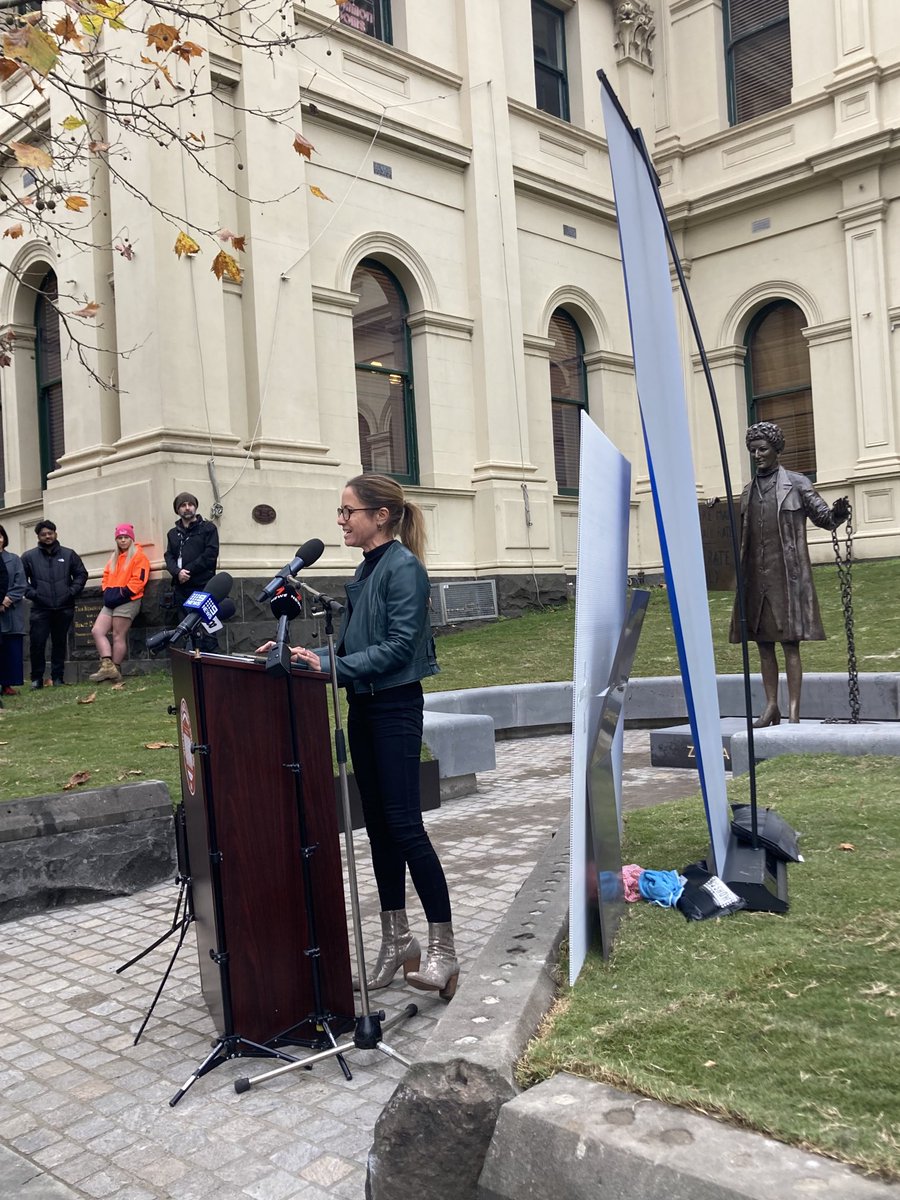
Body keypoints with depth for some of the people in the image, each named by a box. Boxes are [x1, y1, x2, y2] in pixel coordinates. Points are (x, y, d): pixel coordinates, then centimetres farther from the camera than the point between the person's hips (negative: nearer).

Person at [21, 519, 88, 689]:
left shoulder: (68, 554, 9)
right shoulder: (29, 557, 6)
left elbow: (81, 574, 12)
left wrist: (72, 591, -1)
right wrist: (31, 593, -5)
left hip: (64, 609, 1)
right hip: (40, 609, -1)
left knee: (60, 643, 7)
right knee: (37, 643, -8)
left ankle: (58, 677, 15)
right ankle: (37, 678, 4)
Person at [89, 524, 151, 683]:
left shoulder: (138, 556, -4)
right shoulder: (114, 557, 21)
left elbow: (138, 580, -13)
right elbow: (106, 576, 21)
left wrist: (122, 593, -15)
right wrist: (108, 592, 4)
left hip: (127, 601, -8)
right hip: (111, 602, 8)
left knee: (118, 636, -5)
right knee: (97, 631, -3)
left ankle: (115, 670, 1)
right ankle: (107, 666, -9)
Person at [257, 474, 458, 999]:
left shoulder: (404, 568, -12)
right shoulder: (365, 570, 13)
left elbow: (398, 647, -19)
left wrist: (331, 665, -24)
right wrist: (307, 654, 4)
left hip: (395, 706, -9)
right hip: (364, 707, 9)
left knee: (404, 826, -8)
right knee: (379, 826, 11)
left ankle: (443, 949, 0)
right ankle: (397, 940, 22)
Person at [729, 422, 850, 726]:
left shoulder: (796, 484, 1)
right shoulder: (748, 491, 15)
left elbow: (824, 518, -1)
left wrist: (839, 512, -21)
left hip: (787, 575, -5)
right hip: (756, 576, 5)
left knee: (790, 642, -5)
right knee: (763, 644, 7)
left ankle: (794, 710, -4)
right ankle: (771, 706, 14)